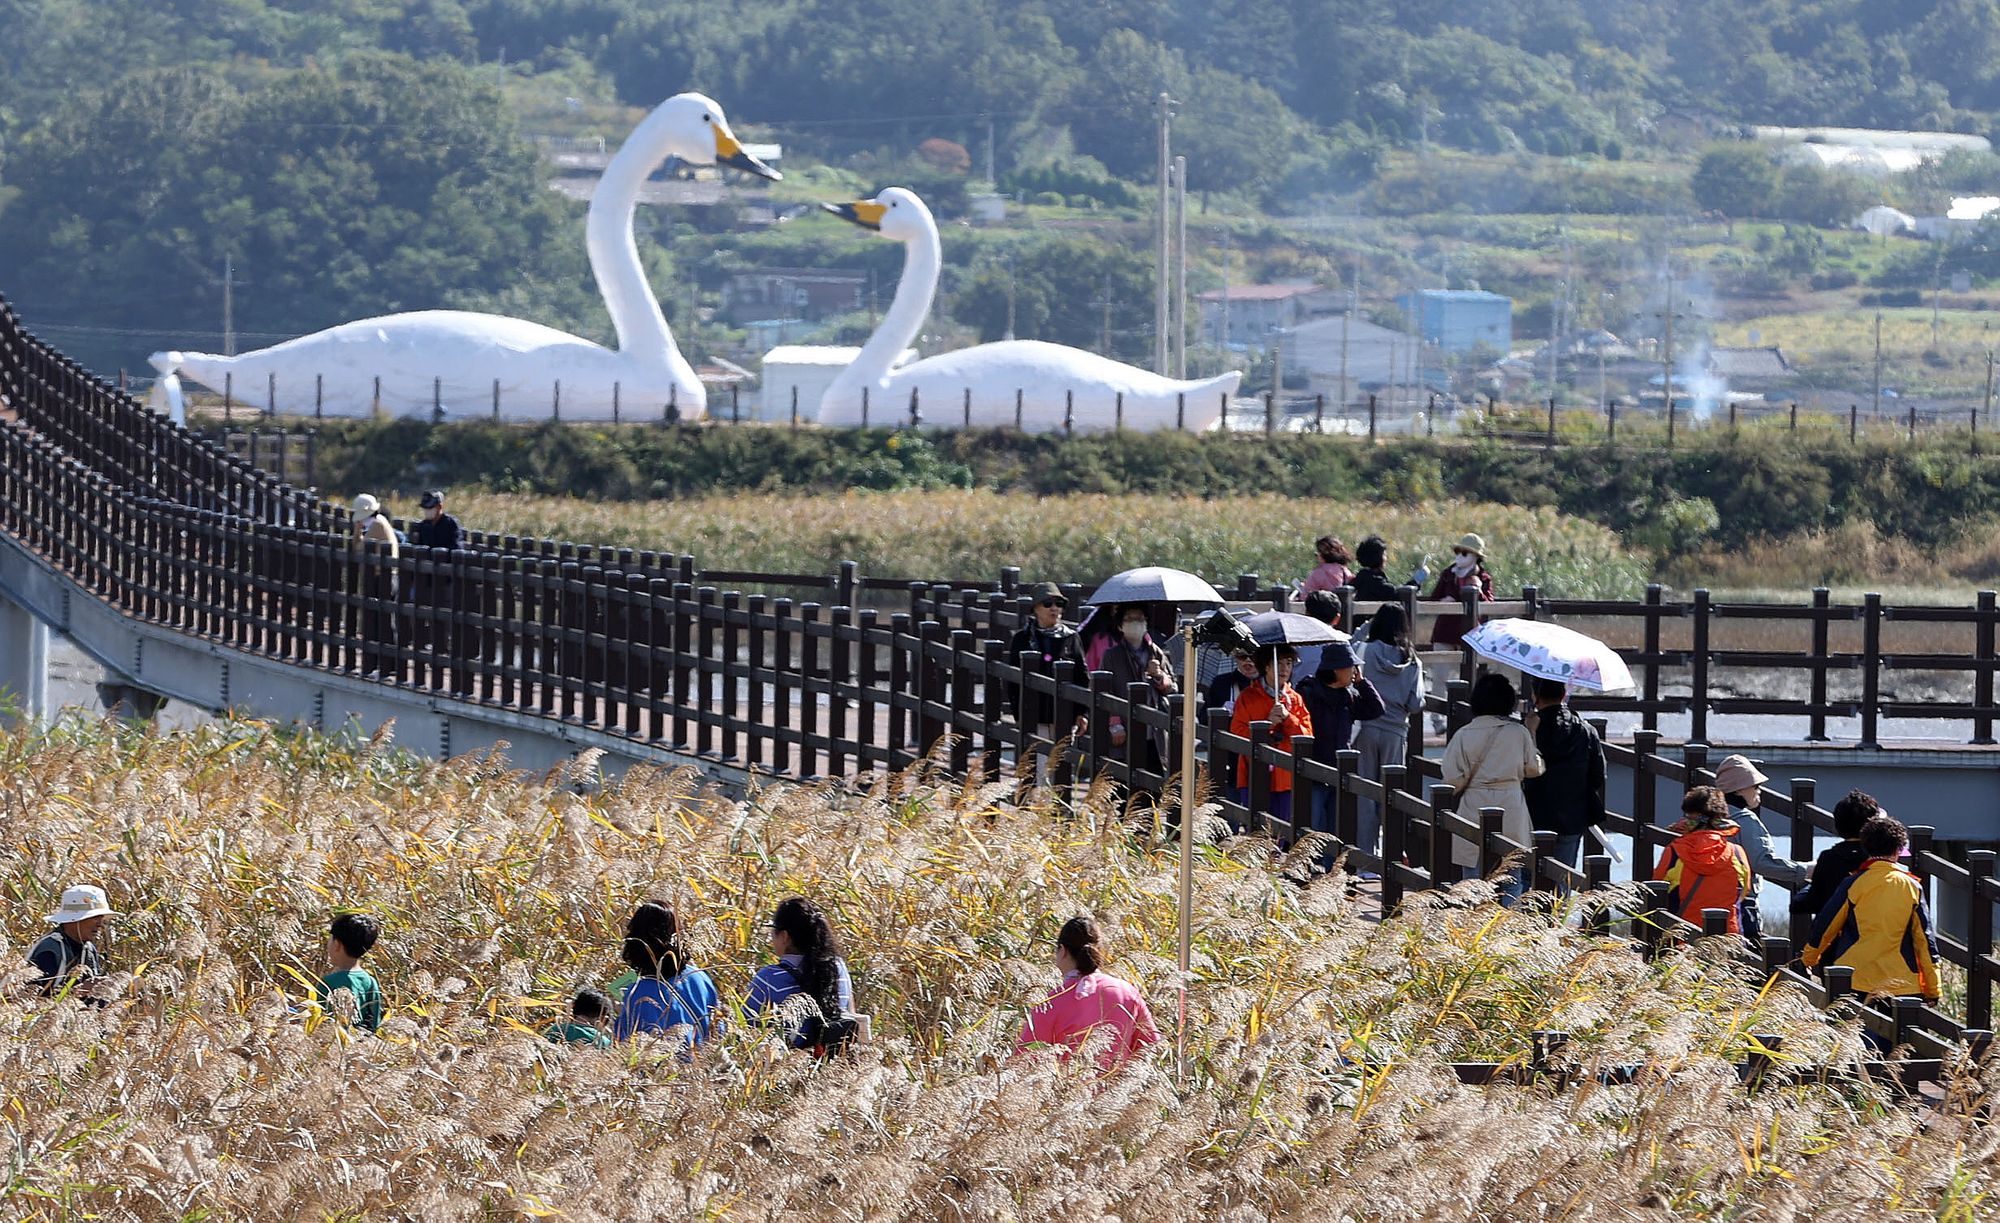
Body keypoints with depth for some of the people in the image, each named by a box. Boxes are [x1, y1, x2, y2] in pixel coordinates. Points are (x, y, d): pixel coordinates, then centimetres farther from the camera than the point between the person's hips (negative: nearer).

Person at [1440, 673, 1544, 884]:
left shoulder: (1464, 735, -6)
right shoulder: (1519, 733, -4)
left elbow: (1454, 780, -6)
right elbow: (1534, 769, 8)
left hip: (1475, 810, -1)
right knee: (1511, 879, 7)